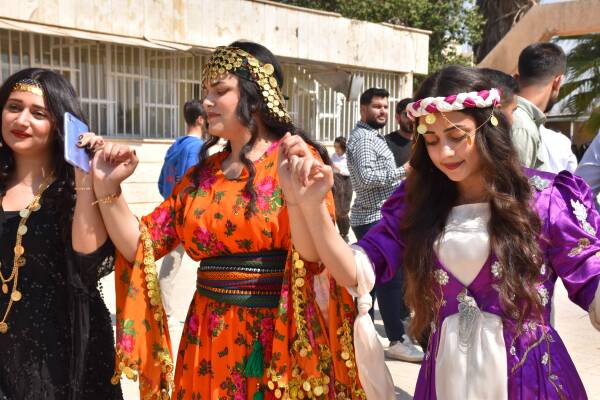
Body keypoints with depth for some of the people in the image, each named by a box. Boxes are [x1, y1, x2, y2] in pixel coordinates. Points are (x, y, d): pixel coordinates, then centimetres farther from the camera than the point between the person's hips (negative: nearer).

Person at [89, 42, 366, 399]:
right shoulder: (202, 174, 7)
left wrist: (295, 190, -32)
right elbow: (139, 247, 4)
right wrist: (108, 188, -7)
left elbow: (313, 256, -18)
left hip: (277, 341, -5)